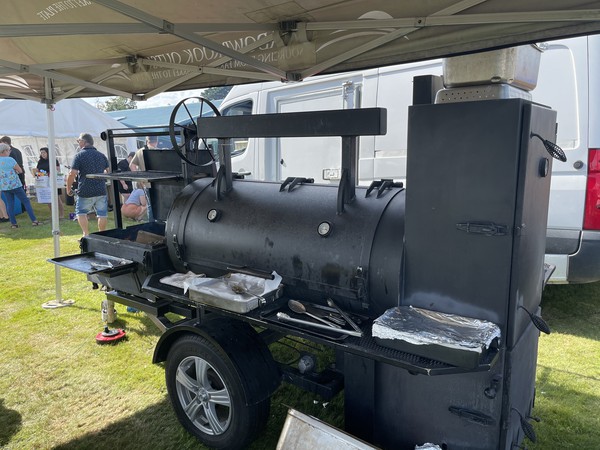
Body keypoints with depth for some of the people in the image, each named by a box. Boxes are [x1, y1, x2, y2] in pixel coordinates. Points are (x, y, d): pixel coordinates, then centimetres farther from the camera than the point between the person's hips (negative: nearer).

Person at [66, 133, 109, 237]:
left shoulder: (79, 155, -6)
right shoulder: (101, 155, 9)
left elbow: (72, 174, -13)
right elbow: (108, 171, 18)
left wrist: (68, 188, -2)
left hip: (85, 191, -3)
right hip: (101, 190, 4)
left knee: (81, 212, 12)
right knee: (102, 213, 9)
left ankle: (86, 234, 4)